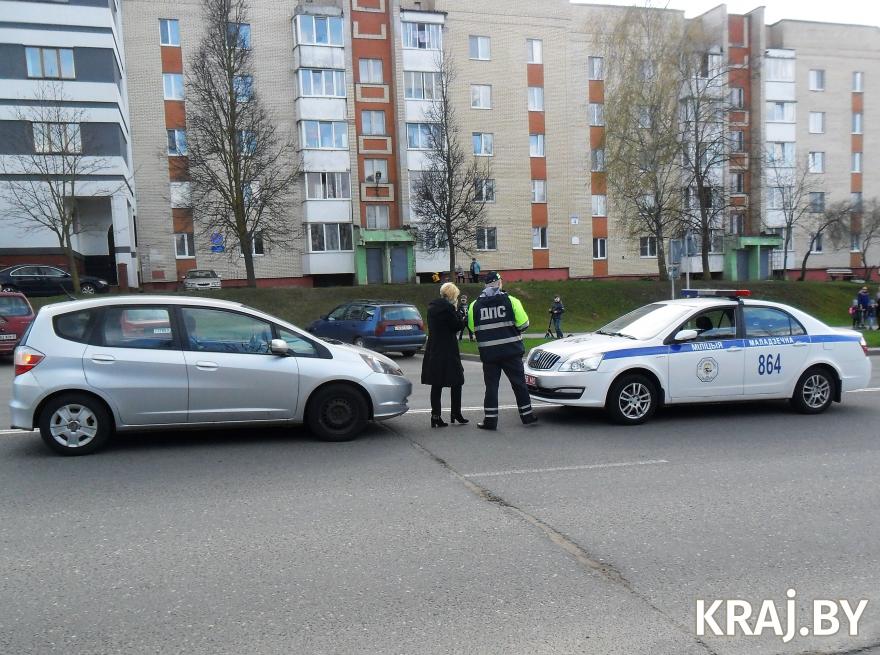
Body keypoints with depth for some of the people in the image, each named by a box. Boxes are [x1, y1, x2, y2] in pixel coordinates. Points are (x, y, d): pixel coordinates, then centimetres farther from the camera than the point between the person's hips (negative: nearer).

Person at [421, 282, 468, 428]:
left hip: (433, 351, 7)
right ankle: (456, 413, 14)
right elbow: (457, 326, -10)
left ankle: (435, 416, 9)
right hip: (447, 352, -7)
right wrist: (458, 311, 1)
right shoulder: (447, 307, -15)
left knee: (436, 385, 8)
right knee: (456, 382, 8)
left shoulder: (432, 306, 9)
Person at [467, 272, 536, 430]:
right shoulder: (510, 300, -6)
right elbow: (523, 323, -7)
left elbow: (472, 328, 4)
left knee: (491, 385, 8)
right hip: (511, 350, -1)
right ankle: (527, 415, 20)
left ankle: (490, 419, 7)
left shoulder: (475, 305, 0)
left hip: (488, 352, 1)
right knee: (519, 383, 12)